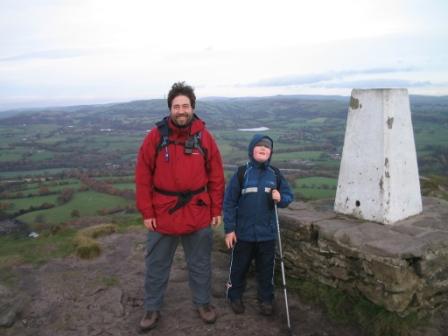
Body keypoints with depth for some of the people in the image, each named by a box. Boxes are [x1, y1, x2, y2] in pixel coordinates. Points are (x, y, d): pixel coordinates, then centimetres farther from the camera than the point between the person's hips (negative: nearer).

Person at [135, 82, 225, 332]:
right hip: (162, 214, 0)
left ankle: (203, 302, 38)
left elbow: (216, 176, 1)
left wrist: (217, 210, 1)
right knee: (157, 265, 14)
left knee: (201, 263, 17)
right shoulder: (156, 136, -7)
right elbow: (143, 176, -5)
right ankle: (152, 308, 33)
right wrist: (147, 212, -6)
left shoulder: (204, 136, -4)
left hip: (199, 215, 1)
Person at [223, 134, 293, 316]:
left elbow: (289, 196, 8)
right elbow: (229, 202, -6)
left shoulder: (275, 174, 0)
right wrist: (229, 229, -9)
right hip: (243, 232, -2)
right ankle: (235, 296, 33)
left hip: (267, 233, 2)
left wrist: (281, 198, -17)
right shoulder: (241, 173, -8)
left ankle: (265, 299, 32)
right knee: (239, 267, 13)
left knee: (266, 269, 14)